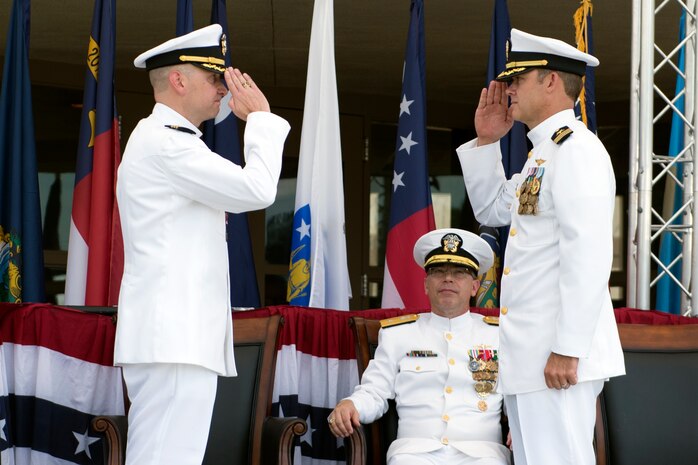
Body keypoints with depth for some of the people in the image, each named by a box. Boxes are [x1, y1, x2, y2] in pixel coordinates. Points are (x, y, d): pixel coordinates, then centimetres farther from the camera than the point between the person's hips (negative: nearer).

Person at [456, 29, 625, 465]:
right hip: (528, 352, 10)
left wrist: (567, 350, -23)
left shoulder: (576, 149, -13)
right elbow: (492, 209, 32)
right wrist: (486, 141, 19)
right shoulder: (543, 154, 18)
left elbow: (588, 254, -21)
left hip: (557, 354, -10)